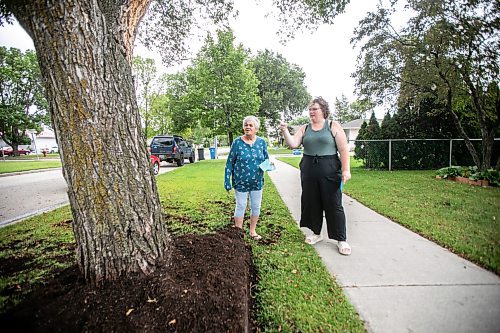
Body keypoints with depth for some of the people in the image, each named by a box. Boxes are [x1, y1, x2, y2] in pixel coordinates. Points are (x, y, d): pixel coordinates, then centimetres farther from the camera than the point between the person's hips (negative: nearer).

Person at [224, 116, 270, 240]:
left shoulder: (262, 142, 0)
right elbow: (230, 163, -5)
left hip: (257, 182, 3)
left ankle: (252, 231, 32)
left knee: (256, 207, 13)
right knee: (241, 207, 7)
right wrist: (227, 181, -9)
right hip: (241, 182, -3)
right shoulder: (237, 142, -8)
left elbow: (266, 159, 9)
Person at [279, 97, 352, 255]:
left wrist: (346, 169, -12)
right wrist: (285, 131, -15)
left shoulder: (334, 126, 1)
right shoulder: (304, 128, 11)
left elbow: (343, 149, -4)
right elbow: (293, 144, -1)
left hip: (329, 171, -3)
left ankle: (341, 239, 14)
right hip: (308, 171, 4)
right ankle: (316, 233, 28)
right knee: (311, 202, 10)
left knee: (333, 204, 1)